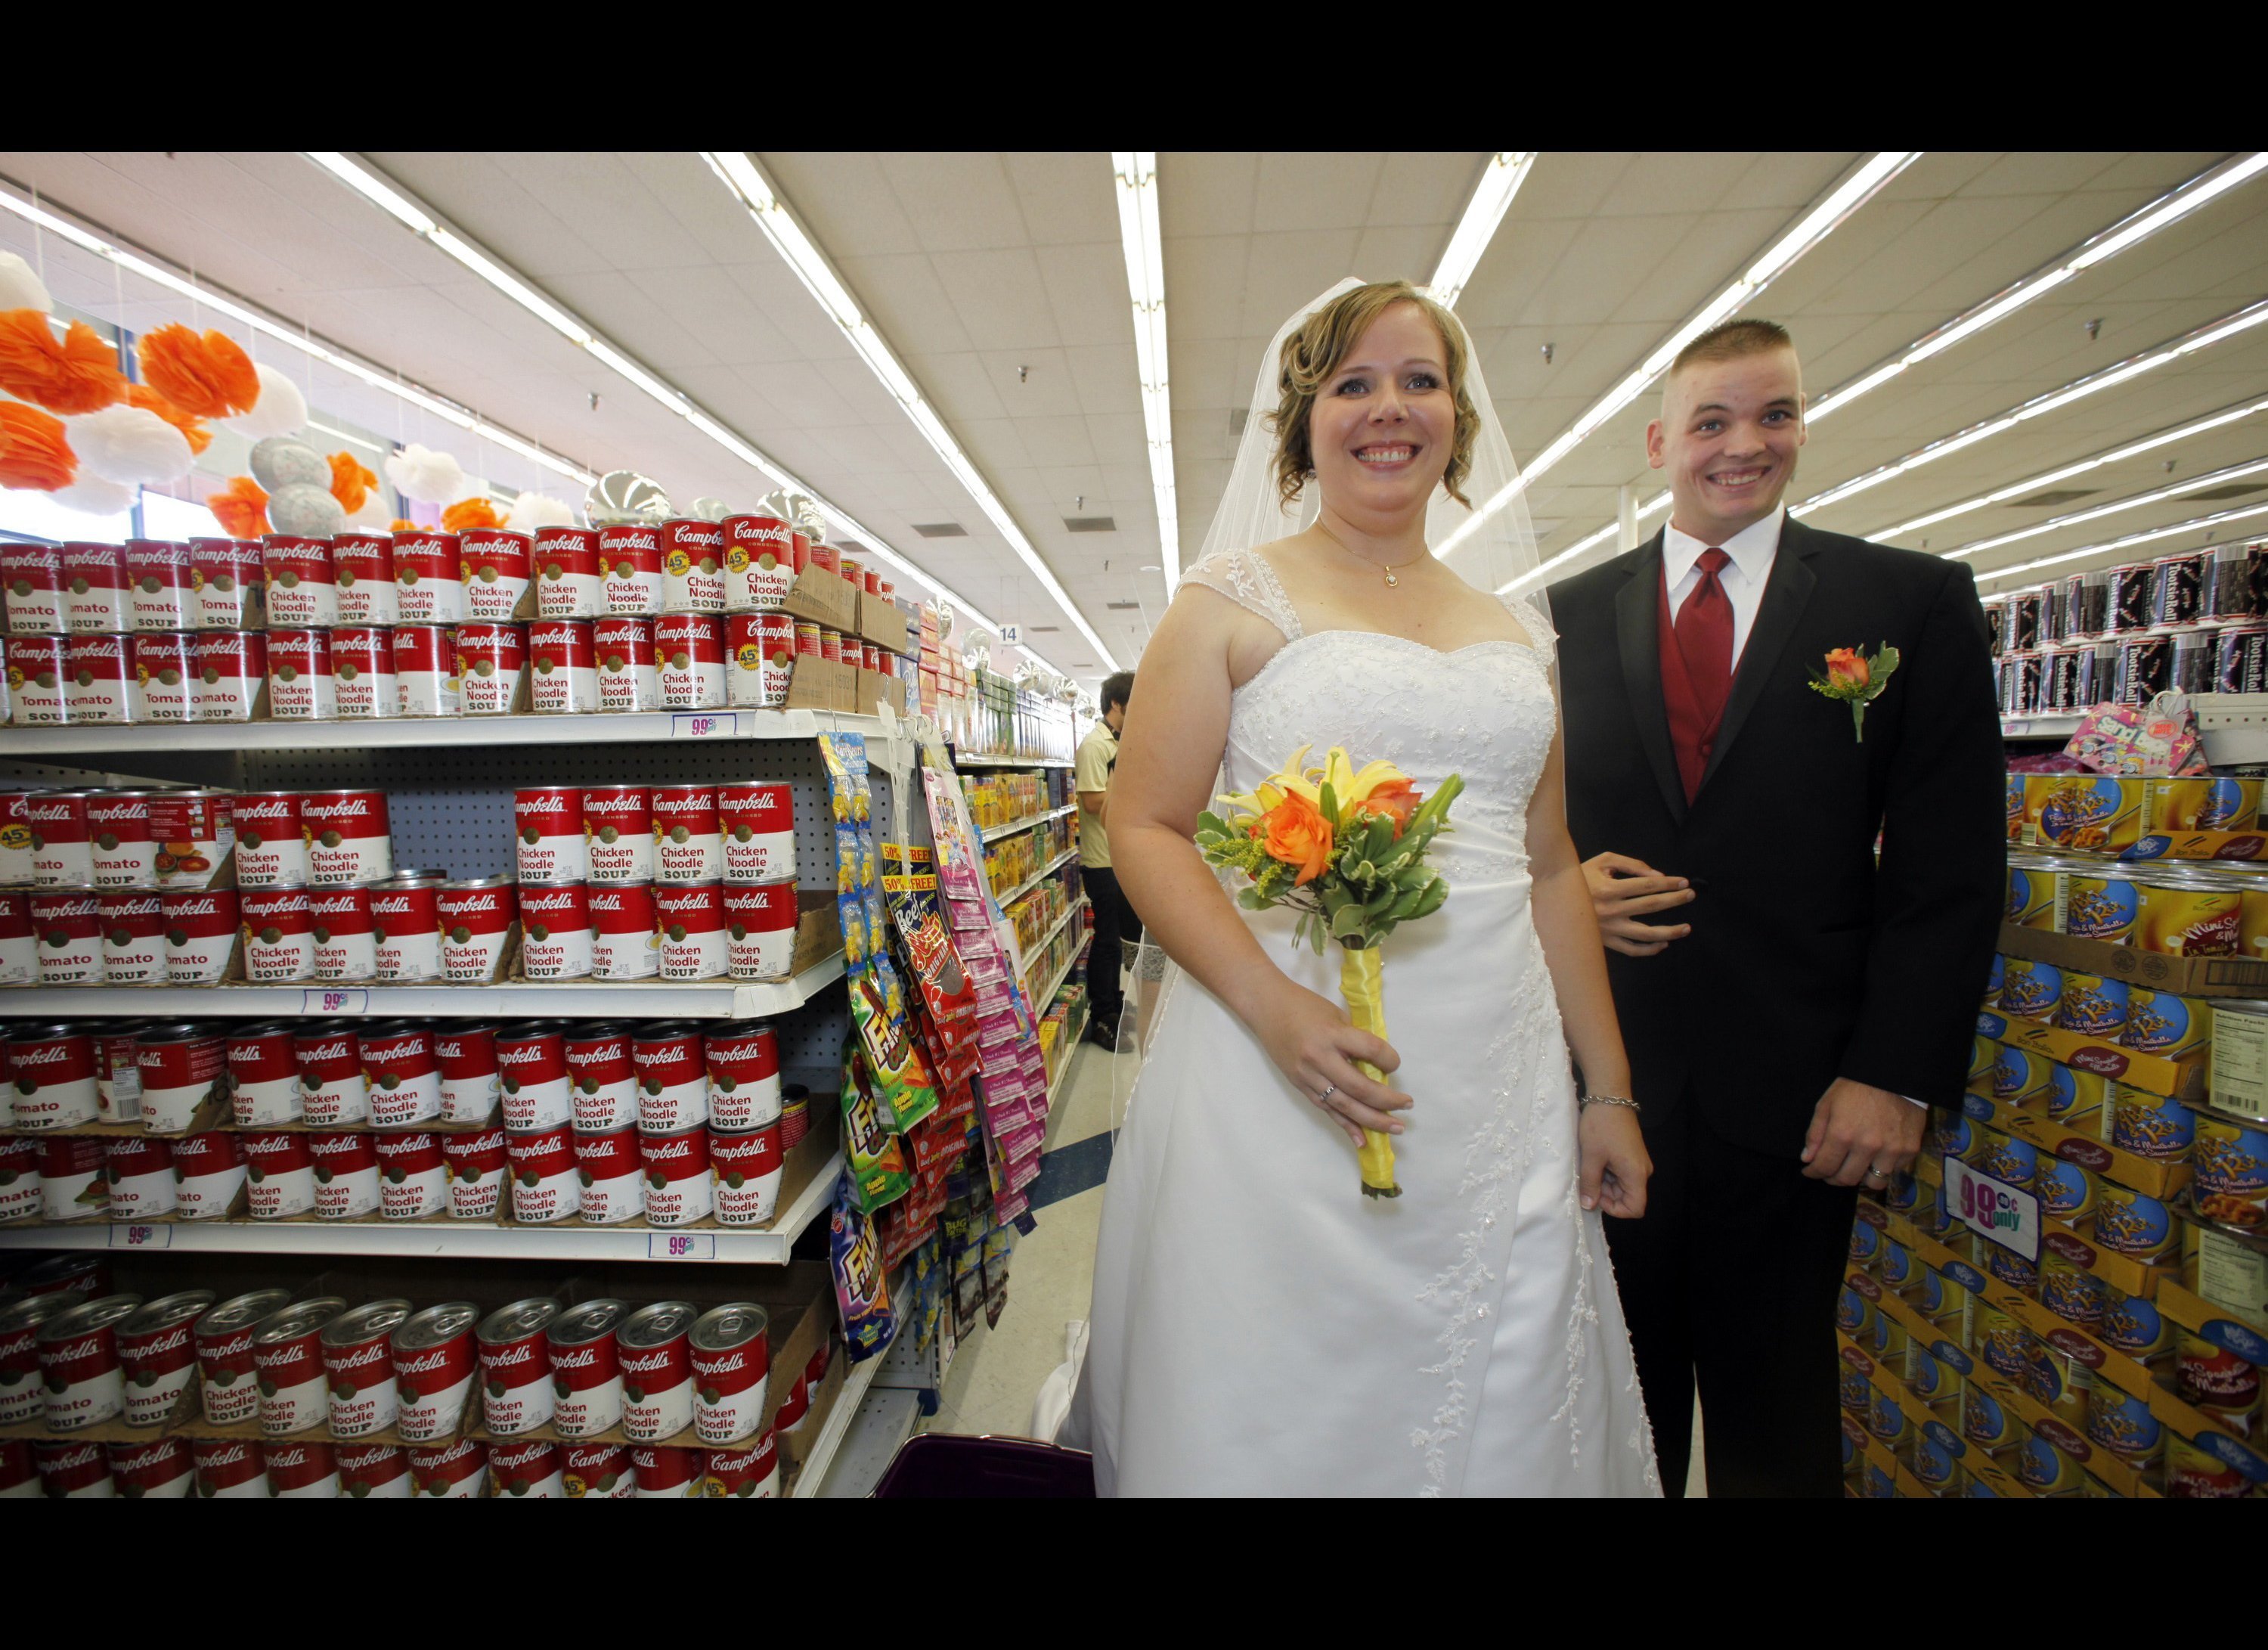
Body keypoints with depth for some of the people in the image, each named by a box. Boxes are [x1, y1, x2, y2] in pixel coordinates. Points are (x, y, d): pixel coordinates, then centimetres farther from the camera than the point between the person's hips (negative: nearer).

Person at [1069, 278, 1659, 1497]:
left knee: (1504, 1414, 15)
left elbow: (1550, 868, 16)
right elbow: (1145, 829, -6)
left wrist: (1609, 1090, 13)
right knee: (1284, 1418, 9)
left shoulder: (1516, 634, 14)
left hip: (1502, 1102, 5)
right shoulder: (1234, 599, 0)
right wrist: (1272, 1007, -20)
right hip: (1280, 1075, -4)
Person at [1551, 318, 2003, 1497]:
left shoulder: (1916, 602, 2)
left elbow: (1950, 865, -3)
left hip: (1793, 1098, -1)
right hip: (1605, 1080, 1)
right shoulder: (1568, 615, 6)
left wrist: (1896, 1076, -9)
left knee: (1775, 1431, 17)